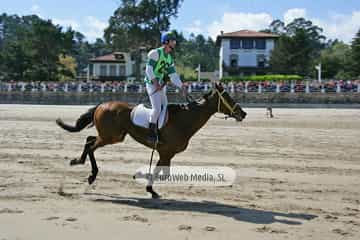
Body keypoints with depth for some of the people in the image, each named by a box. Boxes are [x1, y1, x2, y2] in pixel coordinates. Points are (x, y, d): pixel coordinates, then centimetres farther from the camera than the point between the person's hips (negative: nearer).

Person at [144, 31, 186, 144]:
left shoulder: (170, 58, 14)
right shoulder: (155, 53, -10)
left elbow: (173, 75, 12)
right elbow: (149, 69, -17)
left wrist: (182, 86, 0)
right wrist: (155, 83, -25)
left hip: (162, 86, 9)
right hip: (152, 84, -9)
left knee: (165, 108, 8)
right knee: (157, 108, -19)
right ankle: (151, 133, -13)